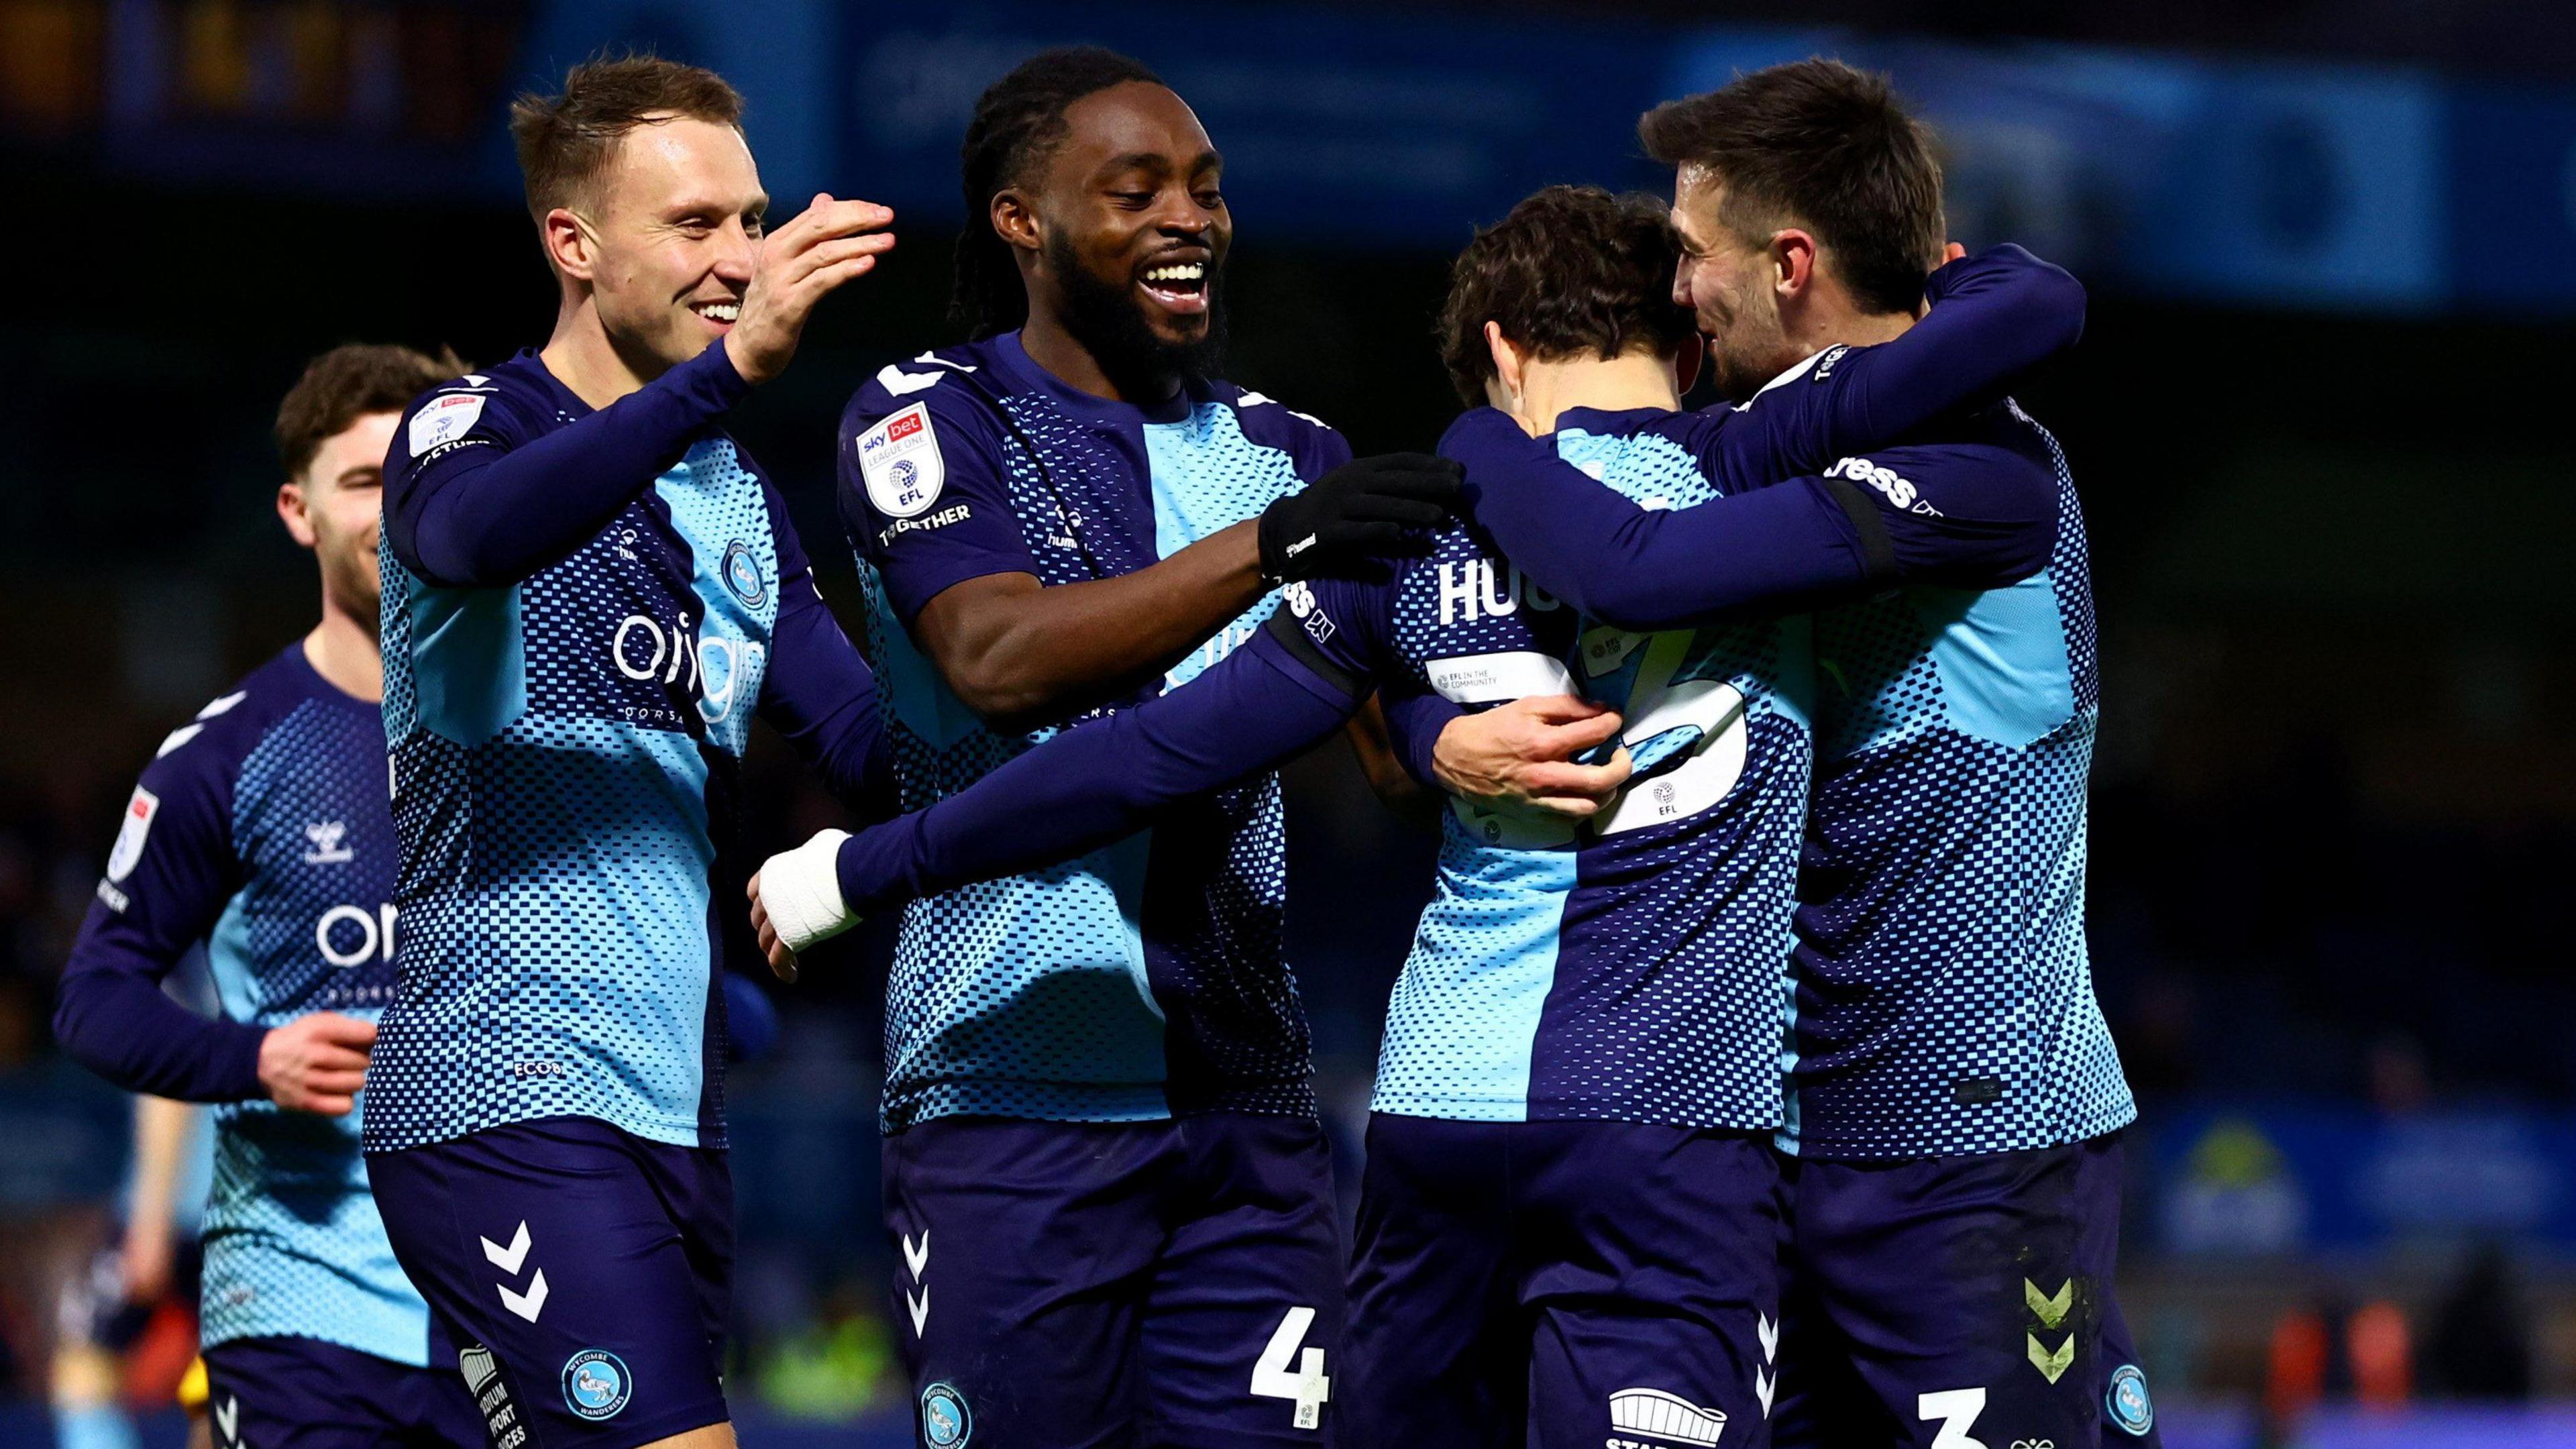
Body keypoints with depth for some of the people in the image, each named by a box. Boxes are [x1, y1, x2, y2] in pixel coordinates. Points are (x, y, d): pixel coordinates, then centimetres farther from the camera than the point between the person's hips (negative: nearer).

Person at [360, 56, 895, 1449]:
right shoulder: (474, 429, -5)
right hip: (510, 1103, -8)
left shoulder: (740, 501, 18)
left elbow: (875, 747, 14)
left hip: (673, 1111, 8)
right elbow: (469, 534, -30)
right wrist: (732, 368, -41)